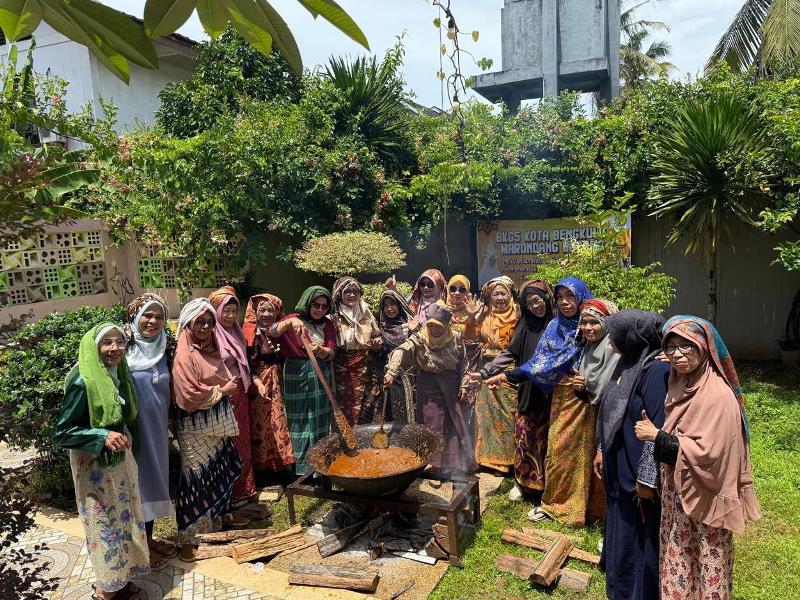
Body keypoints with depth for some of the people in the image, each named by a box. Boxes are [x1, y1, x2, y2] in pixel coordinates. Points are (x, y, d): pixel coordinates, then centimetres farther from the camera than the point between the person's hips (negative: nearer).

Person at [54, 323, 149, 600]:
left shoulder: (119, 376, 1)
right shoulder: (83, 382, -21)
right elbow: (61, 433, -19)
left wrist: (126, 441, 9)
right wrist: (102, 437, -28)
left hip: (122, 460, 7)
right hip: (94, 466, -7)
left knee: (125, 519, 16)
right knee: (105, 525, 8)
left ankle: (121, 577, 34)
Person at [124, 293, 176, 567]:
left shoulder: (165, 348, 3)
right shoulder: (123, 348, -13)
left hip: (157, 428, 5)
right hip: (132, 428, -5)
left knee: (154, 477, 16)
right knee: (137, 481, 5)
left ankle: (149, 537, 34)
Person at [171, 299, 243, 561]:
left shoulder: (211, 348, 7)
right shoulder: (185, 355, -16)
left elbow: (226, 380, 21)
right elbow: (189, 397, -22)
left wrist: (230, 385, 1)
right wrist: (222, 390, -13)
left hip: (218, 423, 8)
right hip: (195, 427, -8)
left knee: (223, 468, 18)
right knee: (195, 477, -1)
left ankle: (221, 514, 39)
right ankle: (188, 537, 10)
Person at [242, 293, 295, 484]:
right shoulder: (251, 334, -9)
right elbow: (248, 363, -12)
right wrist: (258, 383, -22)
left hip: (276, 382, 5)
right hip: (258, 382, -4)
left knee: (277, 421, 10)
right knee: (259, 423, 2)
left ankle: (278, 465, 22)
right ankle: (260, 468, 13)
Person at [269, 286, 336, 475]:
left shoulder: (328, 324, 8)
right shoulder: (294, 319, -2)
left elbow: (331, 353, -2)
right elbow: (272, 332, -18)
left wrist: (320, 350, -23)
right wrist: (289, 322, -35)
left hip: (322, 377, 4)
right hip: (297, 376, -4)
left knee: (321, 422, 10)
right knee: (300, 422, 1)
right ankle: (302, 469, 12)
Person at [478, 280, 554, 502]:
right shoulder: (526, 324, 4)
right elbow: (511, 353, 3)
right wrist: (484, 371, -5)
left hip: (550, 392, -2)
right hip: (528, 390, 3)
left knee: (544, 439, 5)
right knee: (524, 436, 7)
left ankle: (543, 488, 20)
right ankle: (522, 482, 23)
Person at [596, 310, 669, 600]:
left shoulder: (655, 370, -23)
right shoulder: (628, 362, 5)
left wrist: (646, 478, -21)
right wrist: (601, 451, 18)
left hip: (636, 471, -9)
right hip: (618, 467, 9)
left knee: (637, 538, 8)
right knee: (620, 529, 24)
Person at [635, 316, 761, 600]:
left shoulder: (716, 394, -21)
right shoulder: (681, 384, 5)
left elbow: (705, 451, -23)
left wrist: (657, 436, -19)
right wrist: (655, 432, 1)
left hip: (703, 496, -7)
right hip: (678, 492, 7)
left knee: (704, 566, 8)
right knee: (678, 560, 18)